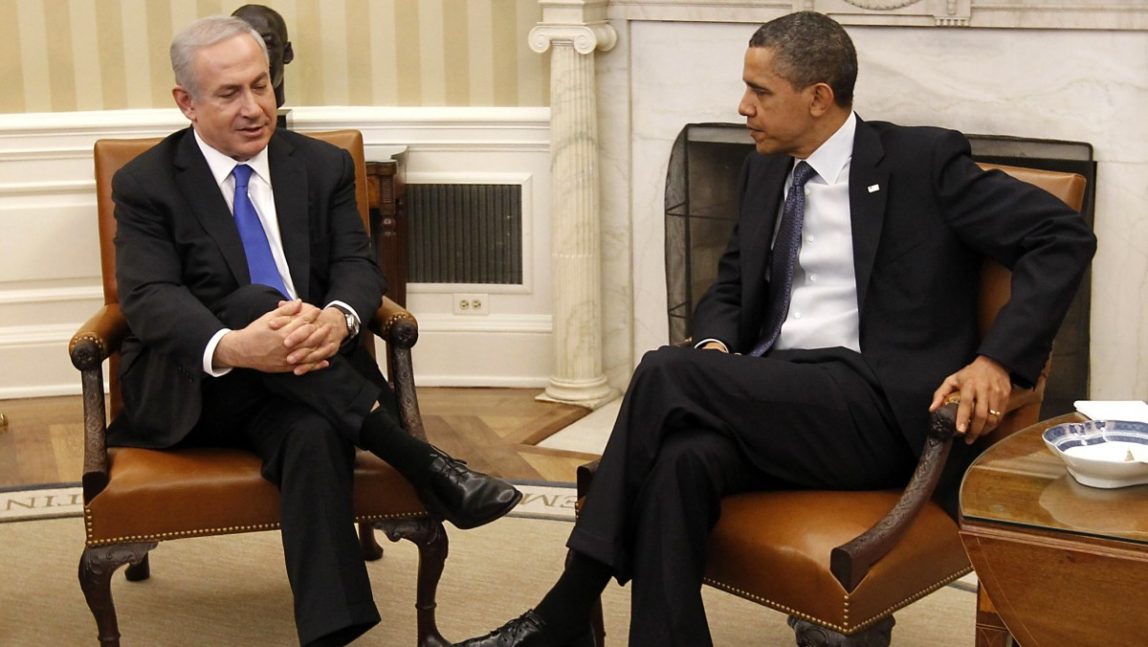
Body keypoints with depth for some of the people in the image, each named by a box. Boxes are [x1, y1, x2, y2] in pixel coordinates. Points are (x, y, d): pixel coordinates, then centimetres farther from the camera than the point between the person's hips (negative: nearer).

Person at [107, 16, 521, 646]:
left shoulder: (323, 166, 9)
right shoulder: (146, 184, 0)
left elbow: (358, 266, -2)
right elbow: (150, 298, -14)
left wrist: (337, 318, -29)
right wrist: (230, 347, -38)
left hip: (300, 383, 2)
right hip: (190, 388, -1)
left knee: (314, 435, -35)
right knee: (256, 299, -34)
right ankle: (423, 464, -34)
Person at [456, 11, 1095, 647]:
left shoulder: (923, 160, -1)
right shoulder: (766, 171, 18)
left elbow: (1065, 236, -3)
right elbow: (730, 285, 27)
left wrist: (999, 360, -15)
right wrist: (716, 347, 2)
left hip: (878, 408, -5)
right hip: (774, 397, 5)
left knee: (667, 372, -24)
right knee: (682, 459, -31)